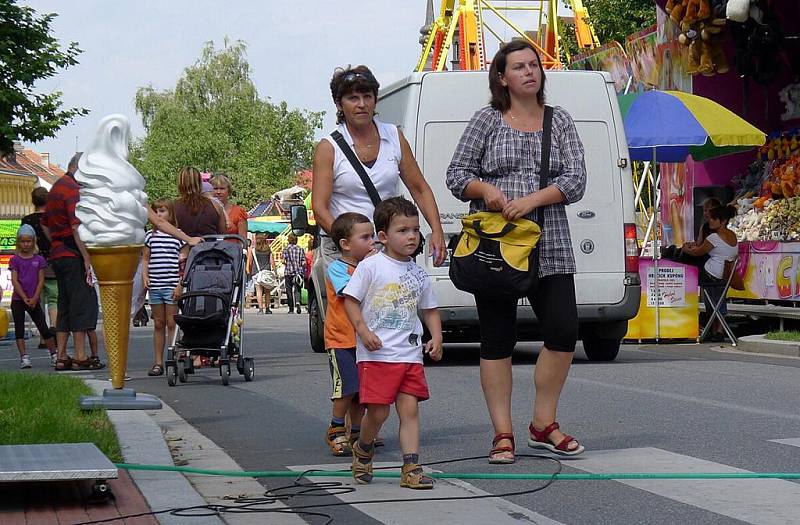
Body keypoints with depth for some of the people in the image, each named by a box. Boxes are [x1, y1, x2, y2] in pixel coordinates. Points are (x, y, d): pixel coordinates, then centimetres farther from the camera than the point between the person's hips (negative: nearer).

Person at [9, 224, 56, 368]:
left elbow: (41, 281, 0)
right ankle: (24, 357, -2)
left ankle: (55, 354, 11)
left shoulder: (39, 259, 4)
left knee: (44, 328, 2)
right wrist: (24, 298, -14)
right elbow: (14, 281, -5)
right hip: (18, 299, 0)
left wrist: (34, 299, -11)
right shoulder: (15, 260, 1)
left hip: (33, 301, 0)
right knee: (19, 329, -3)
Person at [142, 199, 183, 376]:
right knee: (158, 324, 9)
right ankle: (158, 363, 12)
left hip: (172, 286, -4)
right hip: (154, 286, 4)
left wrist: (180, 284, -8)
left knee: (171, 324, -3)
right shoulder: (150, 235, 10)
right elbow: (145, 258, 15)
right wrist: (144, 275, -2)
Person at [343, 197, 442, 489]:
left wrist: (436, 337, 4)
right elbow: (350, 300, -4)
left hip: (410, 353, 4)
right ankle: (362, 450, 26)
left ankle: (411, 469, -2)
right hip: (377, 353, -4)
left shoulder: (418, 274, 11)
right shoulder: (370, 266, -4)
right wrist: (363, 330, -16)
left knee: (410, 408, -2)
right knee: (378, 411, -3)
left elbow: (430, 310, 20)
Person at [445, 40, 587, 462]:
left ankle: (543, 425, 9)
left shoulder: (559, 121, 11)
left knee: (563, 331, -7)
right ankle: (502, 434, 6)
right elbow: (456, 174, 6)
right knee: (497, 339, 0)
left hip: (549, 246, 2)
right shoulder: (486, 121, 6)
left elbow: (575, 180, 2)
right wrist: (485, 190, -14)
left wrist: (533, 200, -13)